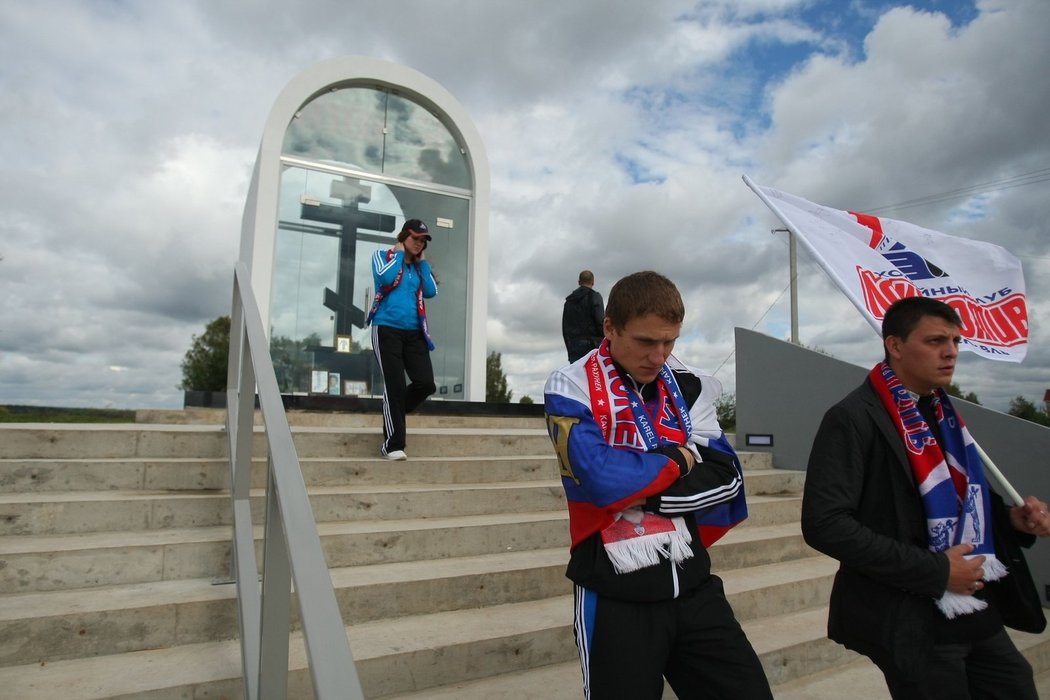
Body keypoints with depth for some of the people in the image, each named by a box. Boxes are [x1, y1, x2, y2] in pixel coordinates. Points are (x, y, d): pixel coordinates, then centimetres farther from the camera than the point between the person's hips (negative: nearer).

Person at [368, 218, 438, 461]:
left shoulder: (420, 266, 18)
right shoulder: (383, 256, 6)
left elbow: (431, 292, 3)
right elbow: (386, 278, -15)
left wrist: (422, 261, 8)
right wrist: (398, 253, -1)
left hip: (414, 332, 5)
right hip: (387, 329, -5)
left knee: (426, 383, -8)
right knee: (395, 386, -9)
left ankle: (392, 414, 20)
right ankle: (393, 445, 0)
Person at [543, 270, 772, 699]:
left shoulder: (688, 386, 4)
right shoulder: (571, 388, -10)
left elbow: (727, 481, -4)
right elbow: (601, 478, -24)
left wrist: (635, 483, -16)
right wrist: (678, 460, -8)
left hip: (694, 588, 4)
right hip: (616, 599, -4)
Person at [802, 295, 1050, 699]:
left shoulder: (940, 412, 11)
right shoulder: (854, 419, -17)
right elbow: (824, 523, -24)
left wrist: (1011, 519, 2)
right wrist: (935, 571, -21)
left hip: (973, 612, 8)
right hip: (911, 623, -8)